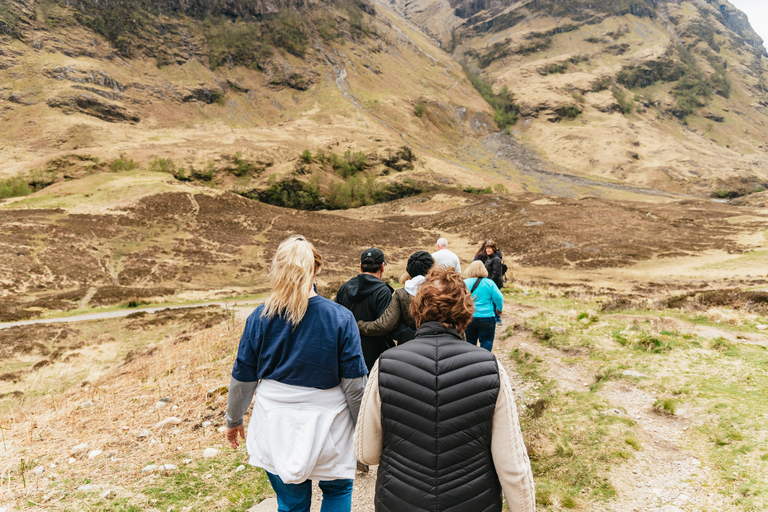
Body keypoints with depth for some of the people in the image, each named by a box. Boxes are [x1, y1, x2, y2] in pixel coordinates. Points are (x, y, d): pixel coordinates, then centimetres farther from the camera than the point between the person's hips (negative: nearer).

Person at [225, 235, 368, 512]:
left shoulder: (259, 317, -8)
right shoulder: (340, 317, -15)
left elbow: (243, 378, 1)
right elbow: (355, 383, -12)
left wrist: (233, 419, 18)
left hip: (276, 427, 2)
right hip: (328, 426, -2)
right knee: (337, 489, 24)